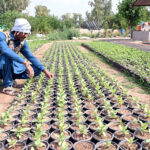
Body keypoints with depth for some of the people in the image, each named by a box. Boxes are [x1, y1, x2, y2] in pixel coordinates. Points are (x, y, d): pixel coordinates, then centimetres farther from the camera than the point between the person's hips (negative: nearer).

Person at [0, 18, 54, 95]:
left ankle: (8, 77, 2)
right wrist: (25, 63, -47)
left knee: (37, 70, -4)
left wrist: (45, 70, -9)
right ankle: (7, 86, -21)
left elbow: (31, 57, 1)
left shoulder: (23, 42, -2)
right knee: (7, 56, -38)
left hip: (11, 68, 6)